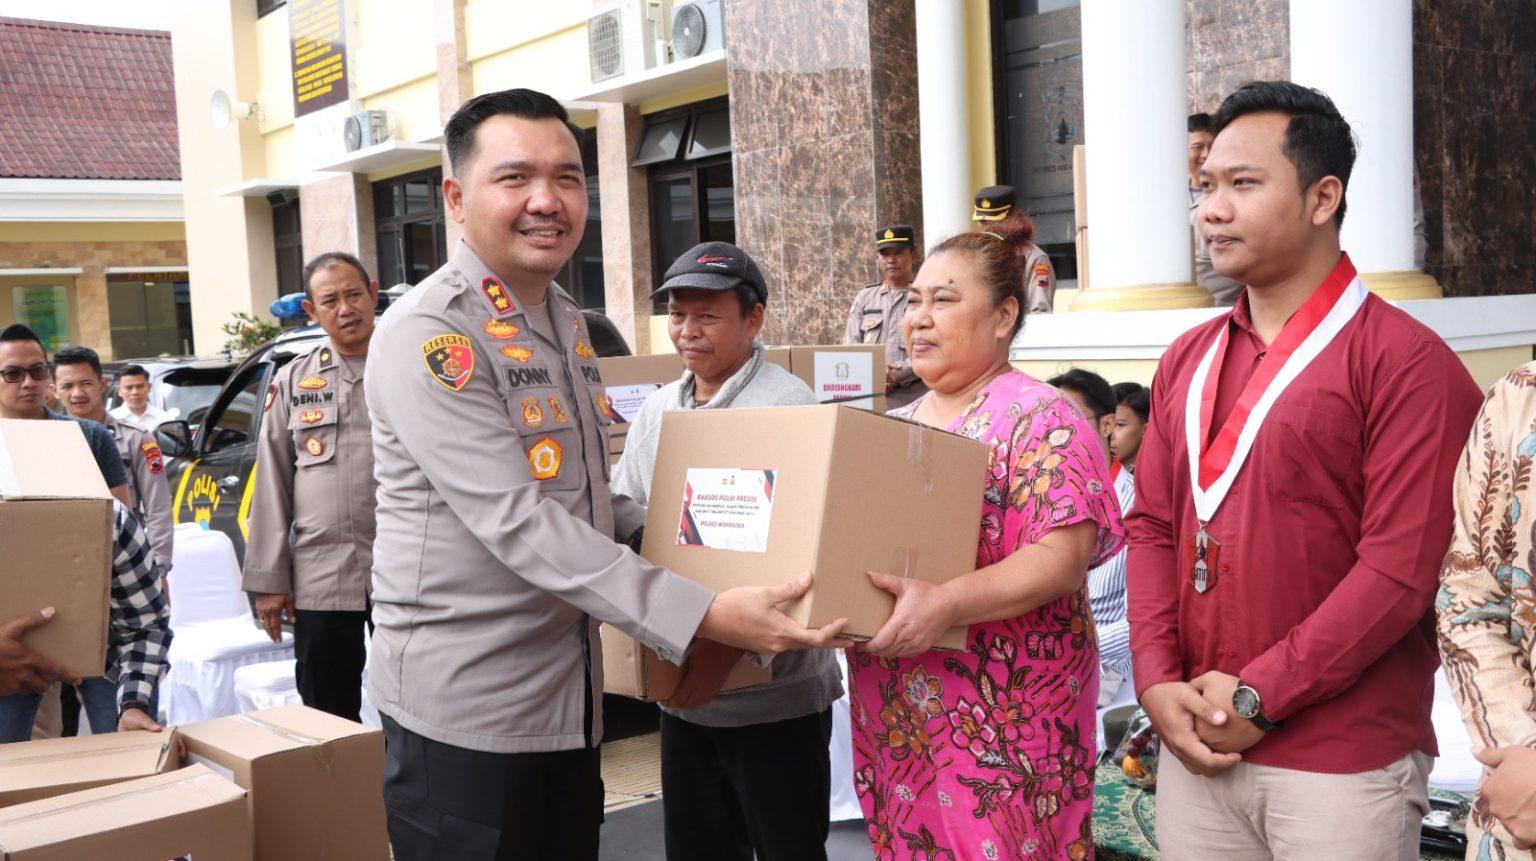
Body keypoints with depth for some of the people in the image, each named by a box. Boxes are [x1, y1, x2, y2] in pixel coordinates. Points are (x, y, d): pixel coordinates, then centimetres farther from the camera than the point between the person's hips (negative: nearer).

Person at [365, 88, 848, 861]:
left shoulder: (566, 320, 10)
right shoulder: (429, 334, -17)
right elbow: (517, 521, -26)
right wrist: (702, 614, -30)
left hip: (569, 688, 8)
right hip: (464, 701, -7)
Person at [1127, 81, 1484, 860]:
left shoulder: (1406, 361, -8)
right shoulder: (1187, 361, 10)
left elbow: (1403, 567, -15)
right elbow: (1152, 527, 9)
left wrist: (1257, 698, -14)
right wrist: (1157, 681, -4)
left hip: (1343, 765, -5)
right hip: (1196, 750, 5)